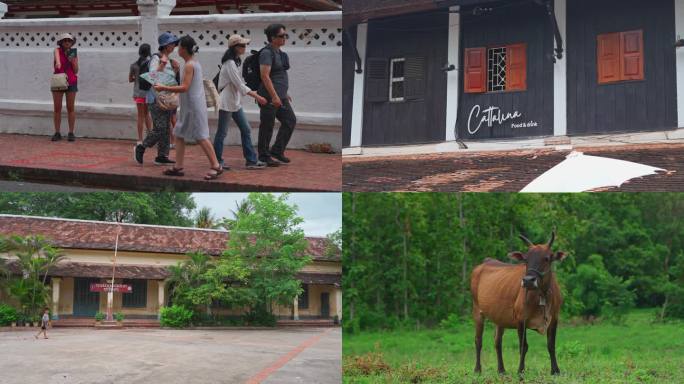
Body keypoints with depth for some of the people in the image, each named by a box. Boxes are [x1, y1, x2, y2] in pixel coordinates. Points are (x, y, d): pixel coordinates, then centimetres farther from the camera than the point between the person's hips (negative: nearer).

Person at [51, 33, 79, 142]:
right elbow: (57, 55, -26)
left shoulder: (73, 54, 4)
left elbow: (76, 71, 0)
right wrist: (58, 63, -48)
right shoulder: (57, 50, -2)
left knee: (70, 108, 0)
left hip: (71, 83, 1)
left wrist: (72, 60, -15)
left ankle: (71, 133, 6)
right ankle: (57, 133, 6)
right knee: (57, 108, -1)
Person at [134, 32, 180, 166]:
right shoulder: (156, 58, -10)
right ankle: (140, 148, 3)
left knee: (165, 129, 8)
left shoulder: (169, 60, 16)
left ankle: (162, 156, 12)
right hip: (156, 99, -9)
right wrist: (162, 64, -27)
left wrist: (176, 70, 5)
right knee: (160, 129, -12)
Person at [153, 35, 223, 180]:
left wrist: (164, 88, -20)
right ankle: (178, 167, 15)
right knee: (179, 135, 11)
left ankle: (216, 166, -3)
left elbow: (185, 87, -23)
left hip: (193, 105, -10)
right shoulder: (195, 63, 14)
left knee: (200, 137, -7)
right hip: (188, 107, 10)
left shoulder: (189, 65, -16)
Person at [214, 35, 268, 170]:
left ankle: (251, 160, 9)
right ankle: (217, 162, 10)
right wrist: (257, 97, -21)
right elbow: (239, 85, -22)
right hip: (226, 102, -9)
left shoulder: (238, 61, 10)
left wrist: (252, 92, 11)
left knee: (246, 130, 7)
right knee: (222, 132, 0)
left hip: (236, 101, 9)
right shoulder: (230, 63, -19)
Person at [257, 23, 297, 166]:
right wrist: (274, 96, -25)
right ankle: (264, 156, 12)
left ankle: (277, 150, 15)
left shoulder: (279, 52, 14)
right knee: (267, 126, 0)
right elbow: (265, 76, -21)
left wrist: (285, 93, 23)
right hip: (269, 96, -9)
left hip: (280, 96, 9)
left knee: (290, 120, 7)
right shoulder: (267, 53, -14)